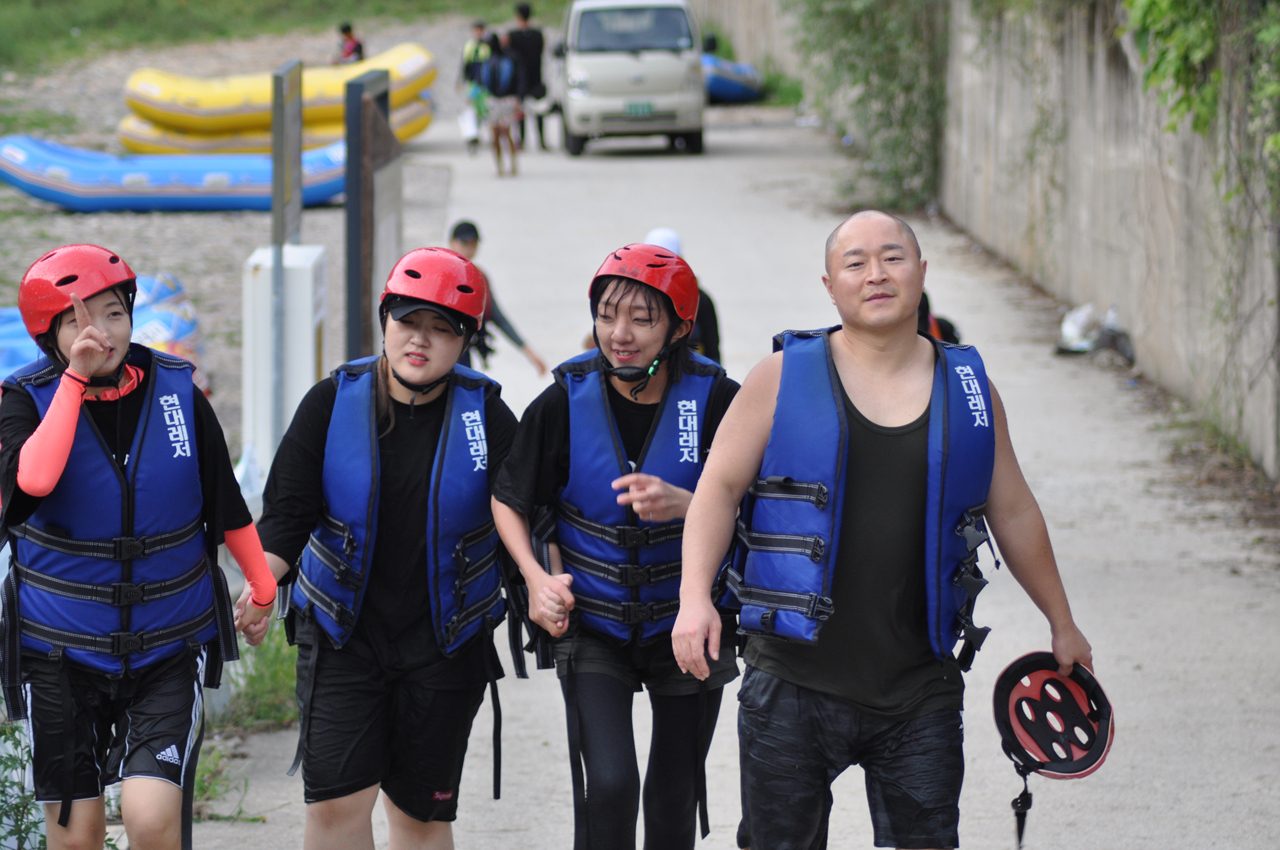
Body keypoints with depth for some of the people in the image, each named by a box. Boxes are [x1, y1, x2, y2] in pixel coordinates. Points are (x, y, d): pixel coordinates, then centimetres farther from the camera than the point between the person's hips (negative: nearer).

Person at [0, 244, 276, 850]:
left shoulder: (178, 394, -3)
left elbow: (225, 503, 10)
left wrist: (261, 587, 20)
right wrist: (74, 380, -23)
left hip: (169, 647, 0)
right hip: (61, 651, 0)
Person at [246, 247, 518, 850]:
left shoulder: (487, 418, -4)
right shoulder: (333, 403, -4)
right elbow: (288, 511, -6)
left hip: (442, 641, 0)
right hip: (341, 635, 0)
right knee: (338, 801, -11)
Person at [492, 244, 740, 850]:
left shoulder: (715, 400, -14)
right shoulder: (566, 401, -11)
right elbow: (508, 501, 3)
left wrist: (683, 504, -31)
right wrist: (538, 578, -12)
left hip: (686, 626, 1)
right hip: (593, 630, -1)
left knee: (674, 800, 11)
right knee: (610, 784, -18)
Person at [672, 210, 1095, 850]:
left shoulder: (968, 389, 7)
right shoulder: (784, 376, 0)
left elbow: (1013, 514, 17)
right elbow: (720, 486, 0)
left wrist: (1061, 624, 24)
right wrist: (695, 597, -15)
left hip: (919, 690, 1)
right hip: (792, 683, -1)